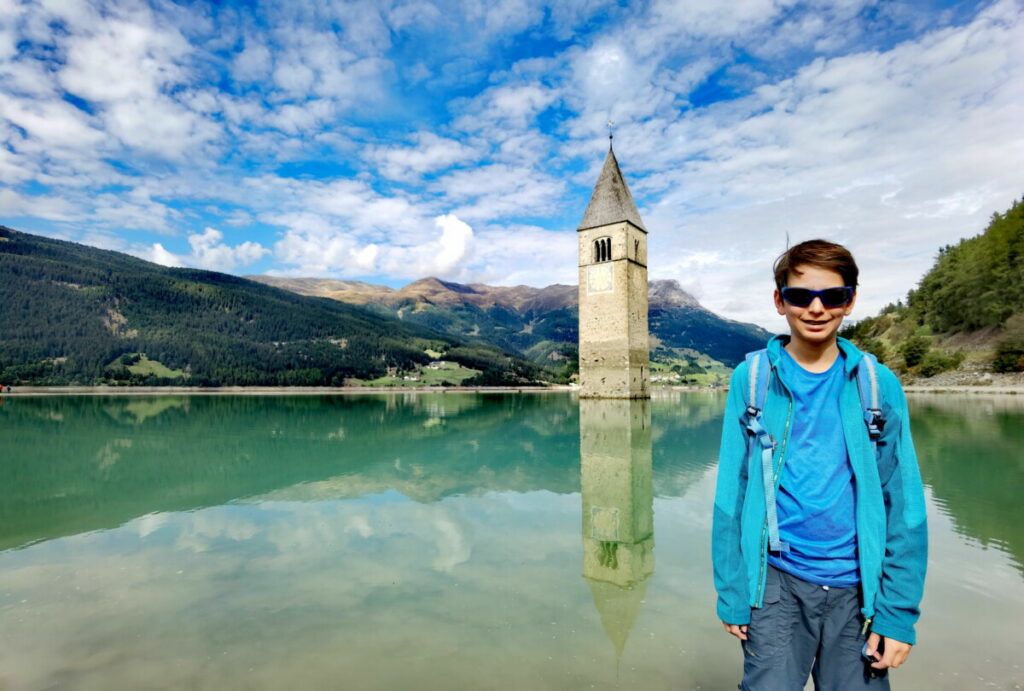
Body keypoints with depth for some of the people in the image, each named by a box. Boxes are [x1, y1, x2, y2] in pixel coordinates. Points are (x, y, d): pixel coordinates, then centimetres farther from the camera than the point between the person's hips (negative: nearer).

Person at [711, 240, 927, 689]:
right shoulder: (751, 379, -5)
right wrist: (732, 594, -6)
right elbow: (731, 496, -6)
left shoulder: (879, 385, -1)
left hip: (856, 588, 2)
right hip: (777, 581, -1)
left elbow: (903, 505, -1)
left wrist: (898, 613, -4)